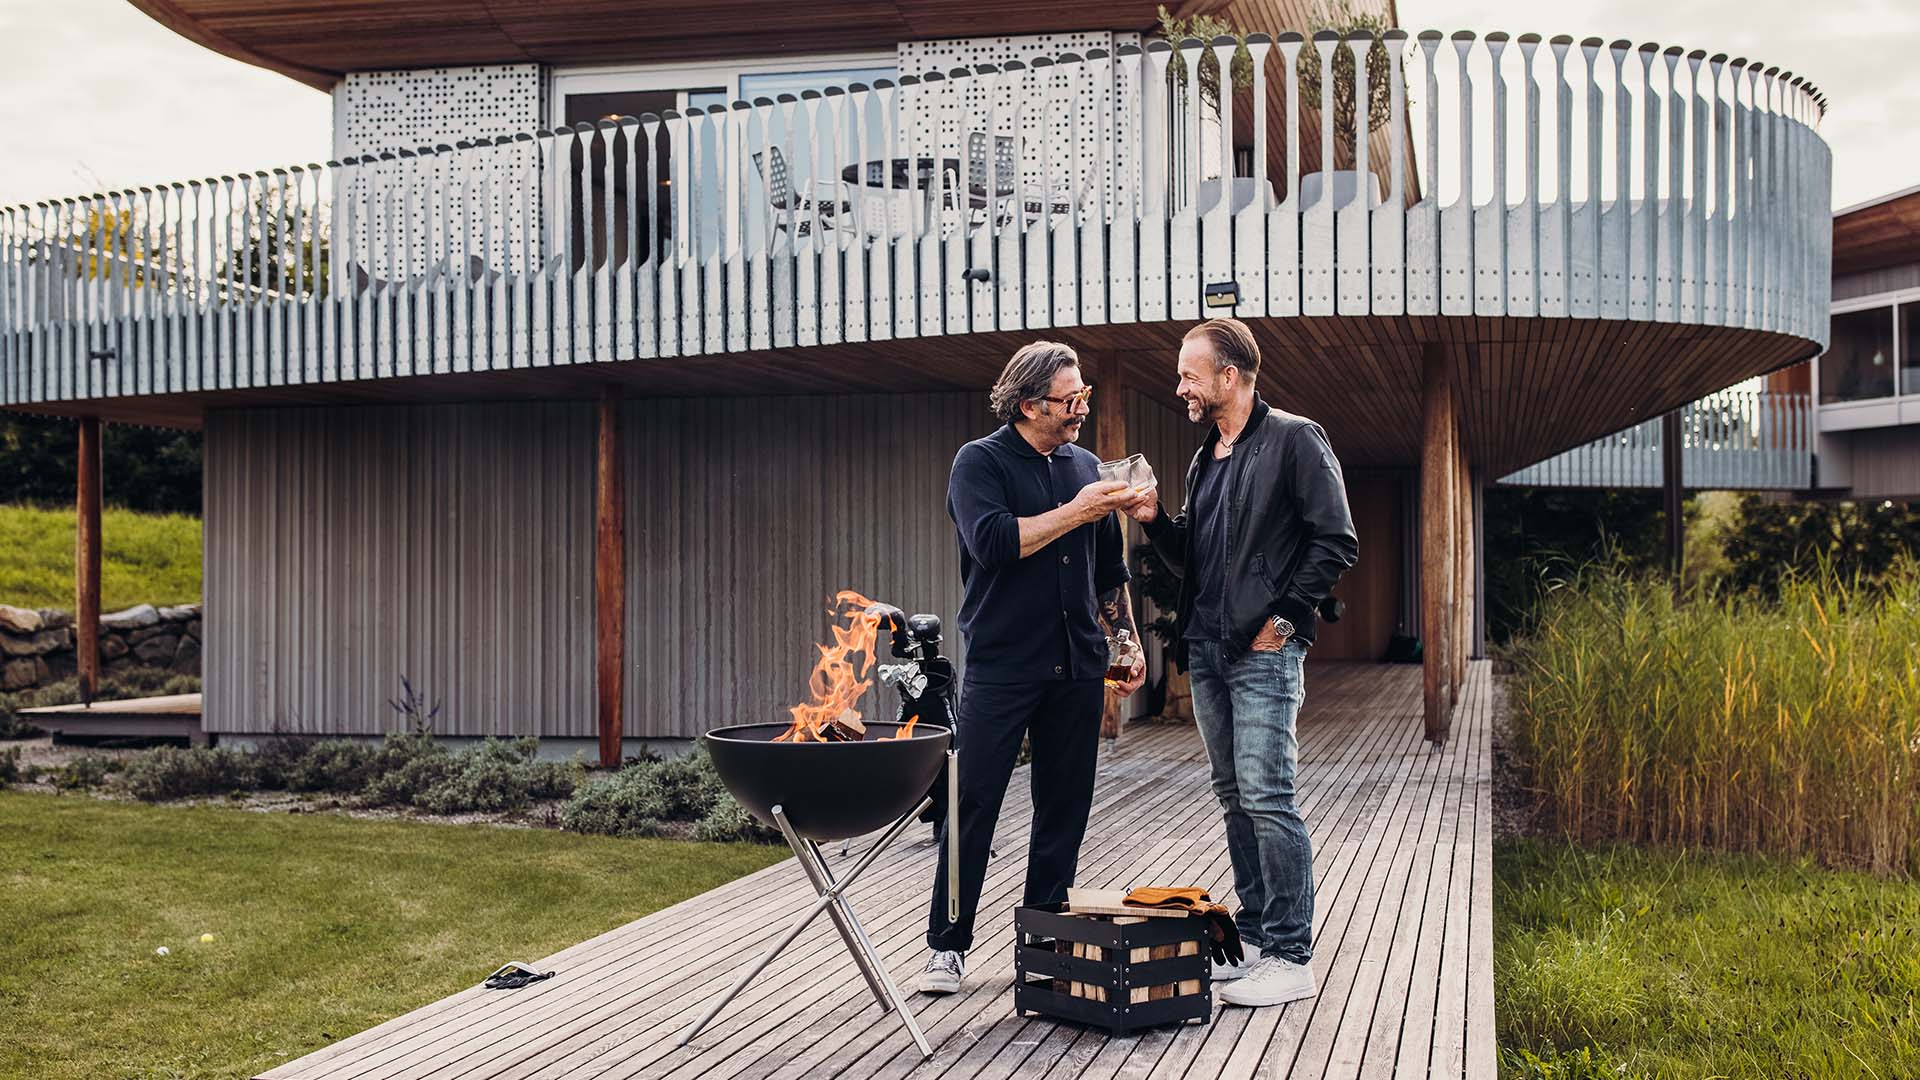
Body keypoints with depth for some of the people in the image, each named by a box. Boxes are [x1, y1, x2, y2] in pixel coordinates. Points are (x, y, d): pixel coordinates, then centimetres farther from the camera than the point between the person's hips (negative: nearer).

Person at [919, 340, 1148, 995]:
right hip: (1000, 665, -5)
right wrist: (1076, 512, -16)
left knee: (1064, 807, 7)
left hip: (1077, 668, 5)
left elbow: (1110, 571, 22)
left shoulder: (1085, 467, 15)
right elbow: (993, 541, -19)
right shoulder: (980, 462, -2)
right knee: (973, 804, -5)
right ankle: (948, 946, 4)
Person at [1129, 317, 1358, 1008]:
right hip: (1206, 651, 8)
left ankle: (1291, 957, -5)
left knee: (1266, 796, -11)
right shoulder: (1205, 462, 19)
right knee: (1235, 798, 11)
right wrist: (1155, 521, 6)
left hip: (1264, 651, -8)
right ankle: (1254, 940, 20)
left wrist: (1283, 617, -13)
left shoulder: (1293, 440, -5)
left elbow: (1335, 542, -10)